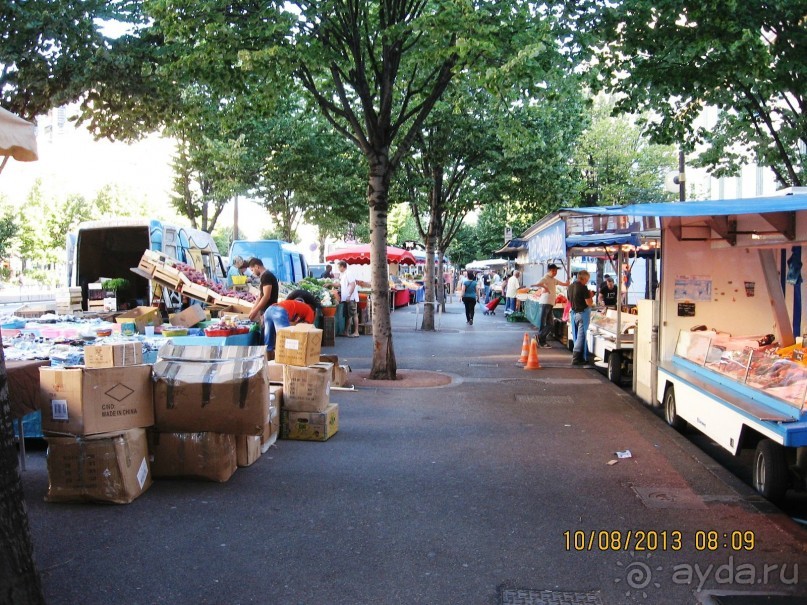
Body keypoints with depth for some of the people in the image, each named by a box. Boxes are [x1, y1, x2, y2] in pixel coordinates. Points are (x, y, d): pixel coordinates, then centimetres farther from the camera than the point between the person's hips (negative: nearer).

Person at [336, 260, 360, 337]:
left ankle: (356, 332, -2)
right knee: (348, 315, 13)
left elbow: (353, 285, -21)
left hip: (351, 298, -10)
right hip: (346, 298, 10)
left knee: (354, 314, -5)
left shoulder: (348, 274, -13)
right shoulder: (342, 275, 16)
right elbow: (341, 284, 26)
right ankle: (347, 331, 20)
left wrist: (349, 296, -24)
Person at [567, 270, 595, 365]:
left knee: (576, 336, 13)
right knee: (581, 336, -3)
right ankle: (576, 359, -6)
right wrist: (590, 296, 2)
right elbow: (589, 303, -18)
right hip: (583, 313, -7)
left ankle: (580, 357, 20)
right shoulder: (583, 288, -16)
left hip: (574, 313, 7)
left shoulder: (570, 287, 7)